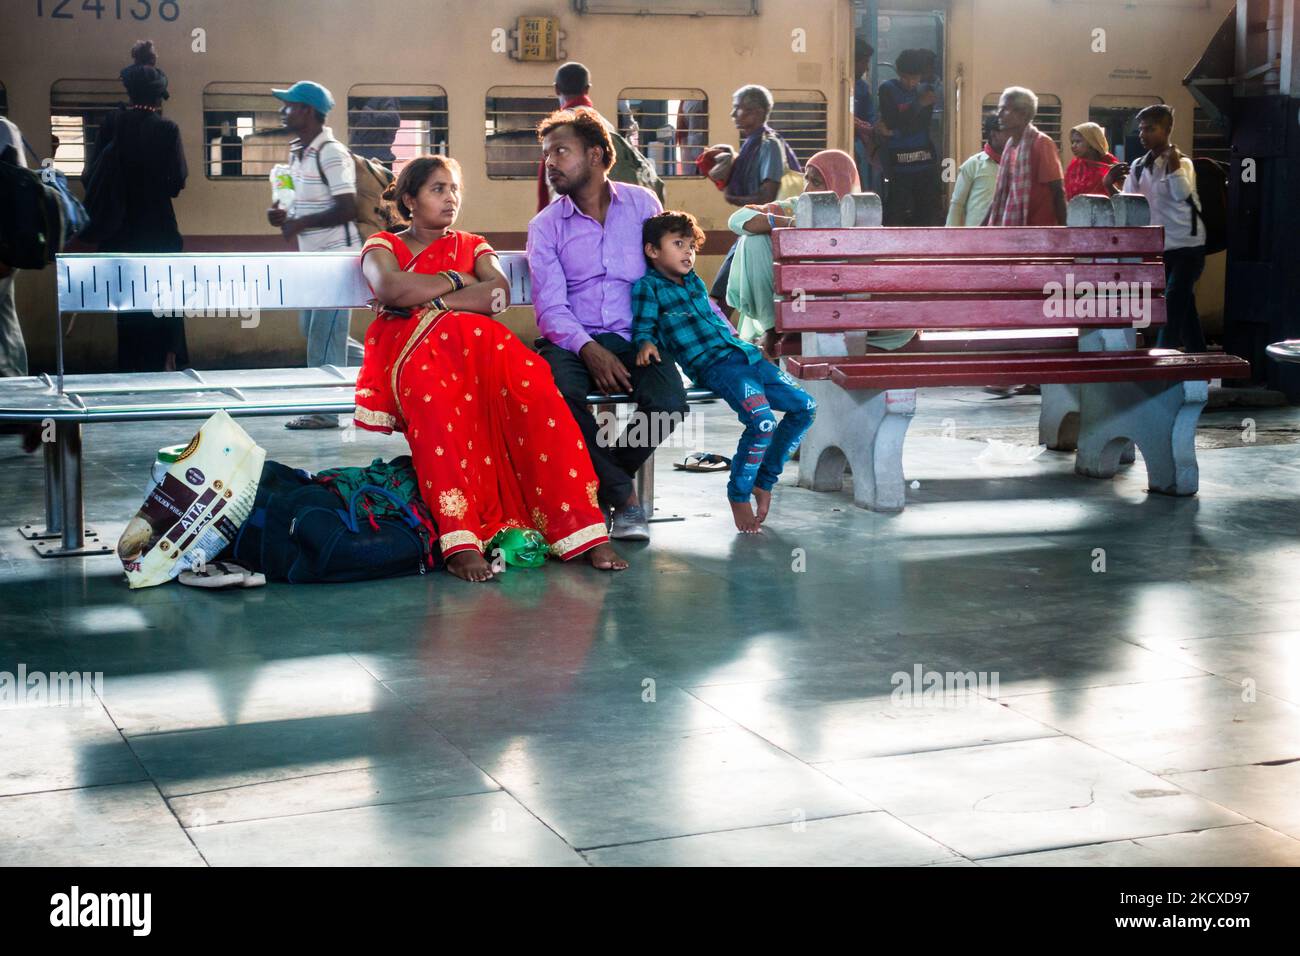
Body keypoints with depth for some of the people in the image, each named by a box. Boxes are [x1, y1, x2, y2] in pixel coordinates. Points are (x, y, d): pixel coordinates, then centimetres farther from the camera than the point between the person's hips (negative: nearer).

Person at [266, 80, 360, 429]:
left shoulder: (331, 153, -16)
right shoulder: (297, 152, 13)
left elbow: (347, 209, -22)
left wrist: (299, 223, -19)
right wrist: (284, 216, 4)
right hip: (314, 257, 10)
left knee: (324, 335, -7)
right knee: (312, 330, 15)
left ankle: (325, 410, 1)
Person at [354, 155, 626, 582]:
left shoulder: (472, 246, 27)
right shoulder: (381, 246, 19)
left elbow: (499, 293, 4)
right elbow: (391, 289, -6)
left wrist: (432, 302, -6)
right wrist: (457, 281, 4)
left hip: (475, 346, 3)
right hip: (408, 350, -3)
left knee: (533, 388, -31)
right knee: (436, 396, -40)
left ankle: (581, 530, -34)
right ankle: (459, 541, -46)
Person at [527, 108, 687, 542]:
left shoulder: (642, 203, 9)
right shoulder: (545, 225, 6)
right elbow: (551, 308, -2)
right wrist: (590, 350, -21)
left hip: (635, 339, 1)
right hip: (573, 341, -1)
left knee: (670, 400, -29)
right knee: (559, 392, -35)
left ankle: (599, 482, -3)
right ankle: (622, 495, -16)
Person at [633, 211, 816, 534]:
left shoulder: (695, 282, 22)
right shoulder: (648, 287, 0)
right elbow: (643, 327, -6)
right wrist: (646, 344, -26)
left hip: (743, 356, 9)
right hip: (712, 365, -9)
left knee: (804, 406, 3)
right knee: (762, 420, -29)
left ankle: (764, 479, 14)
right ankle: (739, 494, -9)